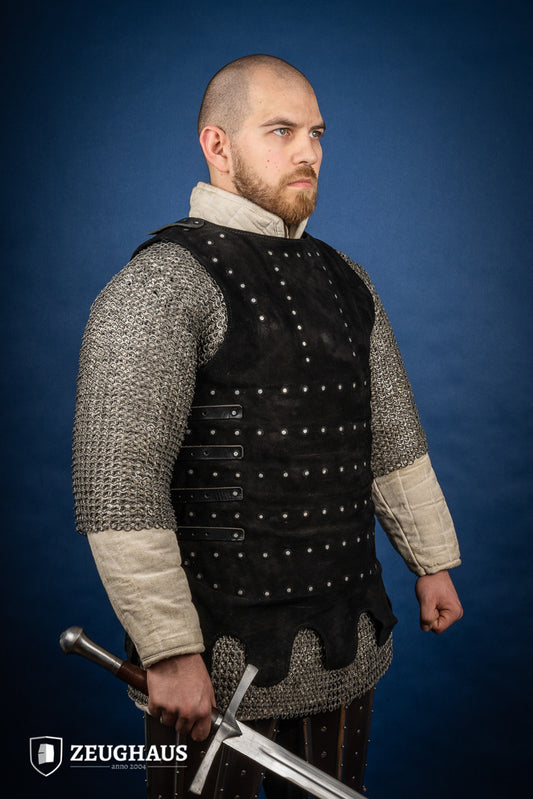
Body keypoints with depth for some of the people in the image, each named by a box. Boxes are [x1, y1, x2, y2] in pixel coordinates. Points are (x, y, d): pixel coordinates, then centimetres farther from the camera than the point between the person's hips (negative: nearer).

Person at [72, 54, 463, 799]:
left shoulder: (346, 281, 11)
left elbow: (393, 433, 16)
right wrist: (170, 653, -20)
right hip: (220, 656, -6)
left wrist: (432, 561, 17)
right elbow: (117, 485, -19)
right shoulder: (160, 285, -13)